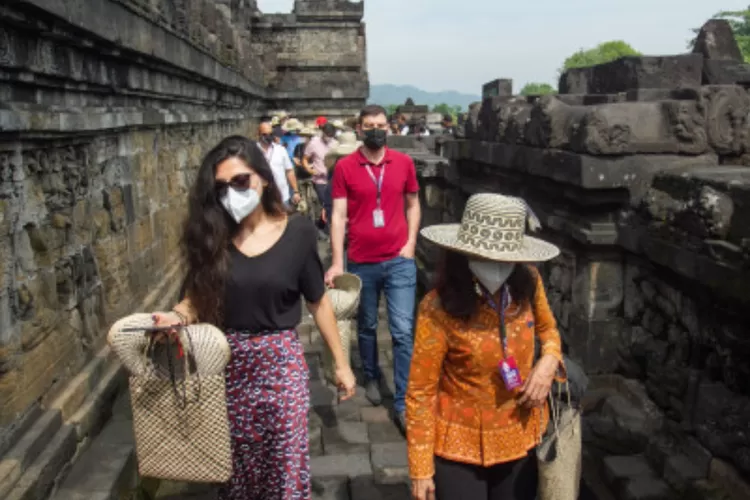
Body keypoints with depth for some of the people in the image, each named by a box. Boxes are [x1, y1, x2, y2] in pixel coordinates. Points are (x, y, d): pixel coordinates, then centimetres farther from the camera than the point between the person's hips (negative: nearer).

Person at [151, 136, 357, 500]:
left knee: (286, 467, 9)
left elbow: (318, 302, -1)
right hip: (227, 364, 2)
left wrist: (341, 363, 3)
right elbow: (198, 297, 0)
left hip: (280, 363, -2)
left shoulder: (297, 232, -8)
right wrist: (177, 316, -23)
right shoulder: (211, 234, -5)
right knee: (235, 466, 18)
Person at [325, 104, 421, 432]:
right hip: (361, 263, 0)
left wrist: (411, 242, -1)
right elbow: (338, 215, -5)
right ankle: (372, 378, 41)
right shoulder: (345, 167, -3)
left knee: (403, 332, -2)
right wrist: (337, 262, -11)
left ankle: (403, 403, 7)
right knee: (366, 327, 17)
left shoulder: (403, 163, 2)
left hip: (399, 261, 0)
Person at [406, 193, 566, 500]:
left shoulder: (527, 284, -12)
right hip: (460, 447, -4)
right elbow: (420, 392, -17)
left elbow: (548, 329, 10)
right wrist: (420, 468, -12)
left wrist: (549, 360, -12)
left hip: (521, 440, 4)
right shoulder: (439, 309, -25)